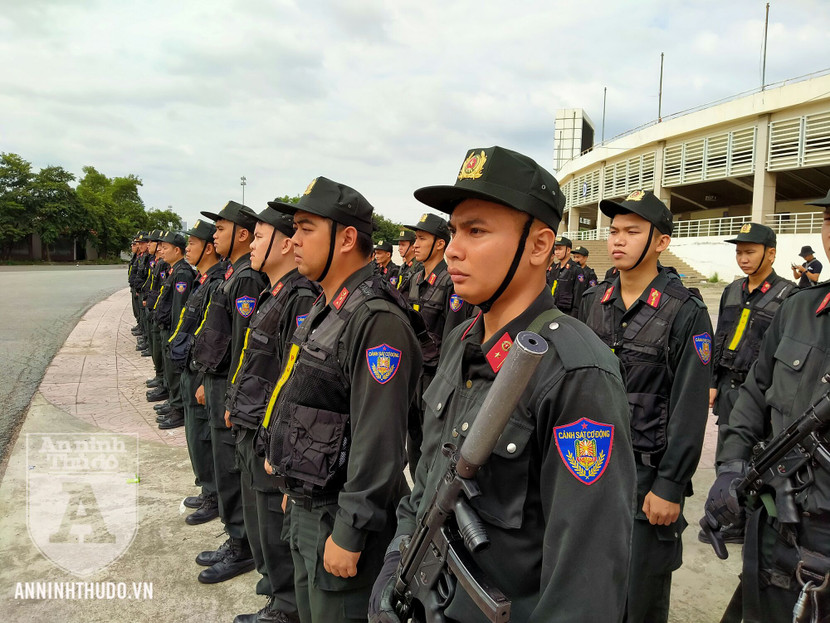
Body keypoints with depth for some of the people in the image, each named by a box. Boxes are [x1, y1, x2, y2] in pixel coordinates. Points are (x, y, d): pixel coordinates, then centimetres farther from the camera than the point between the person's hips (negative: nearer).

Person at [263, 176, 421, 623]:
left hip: (339, 518, -9)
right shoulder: (324, 310, 8)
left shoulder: (377, 321, -24)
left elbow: (379, 442, -26)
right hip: (305, 507, 9)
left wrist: (349, 534, -22)